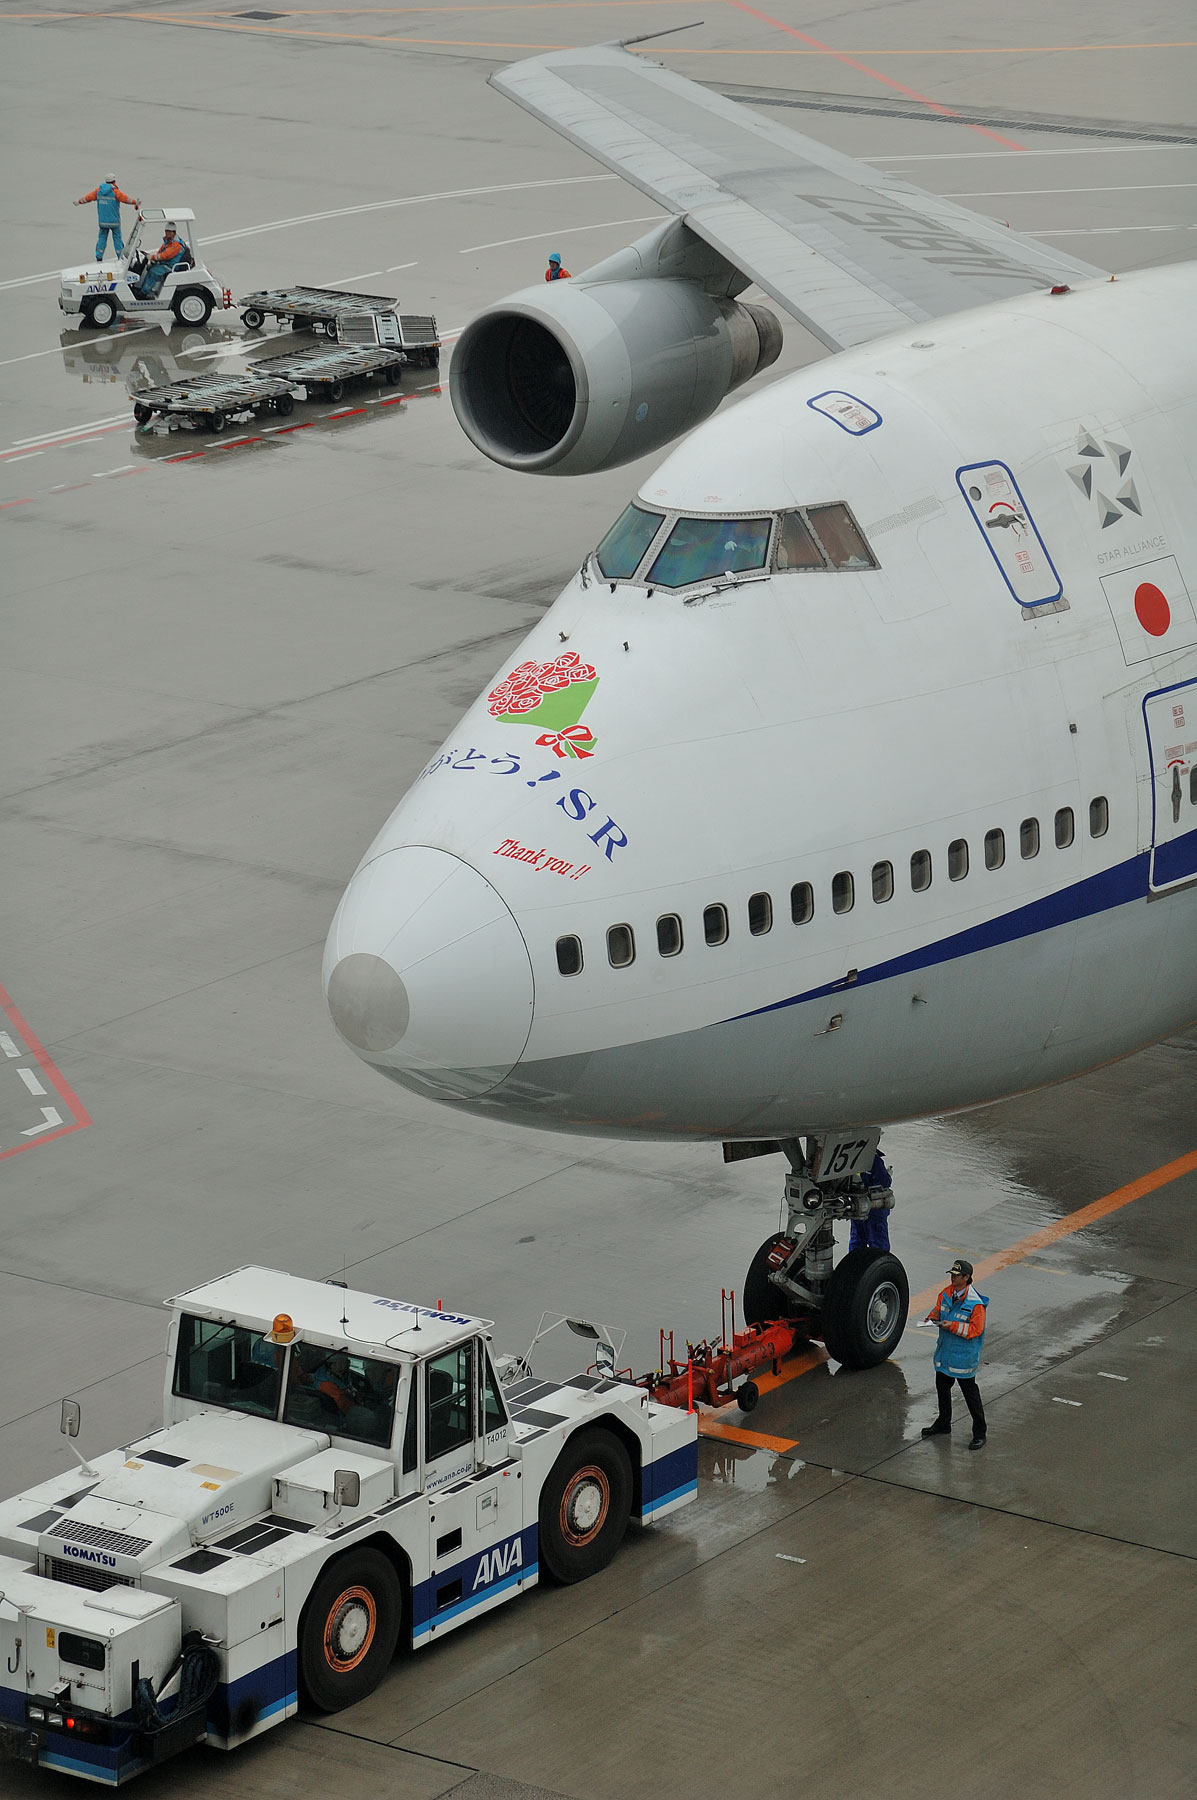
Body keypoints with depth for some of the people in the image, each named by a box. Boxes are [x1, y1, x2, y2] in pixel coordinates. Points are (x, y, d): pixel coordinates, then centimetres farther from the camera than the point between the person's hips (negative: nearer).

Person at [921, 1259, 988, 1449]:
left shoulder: (975, 1303, -21)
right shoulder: (947, 1294, 1)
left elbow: (976, 1329, -22)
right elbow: (938, 1309, 14)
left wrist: (953, 1326, -28)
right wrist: (934, 1317, -9)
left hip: (964, 1357, -8)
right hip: (945, 1352, 8)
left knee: (970, 1393, -1)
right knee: (942, 1387, 22)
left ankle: (979, 1432, 8)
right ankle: (943, 1423, 41)